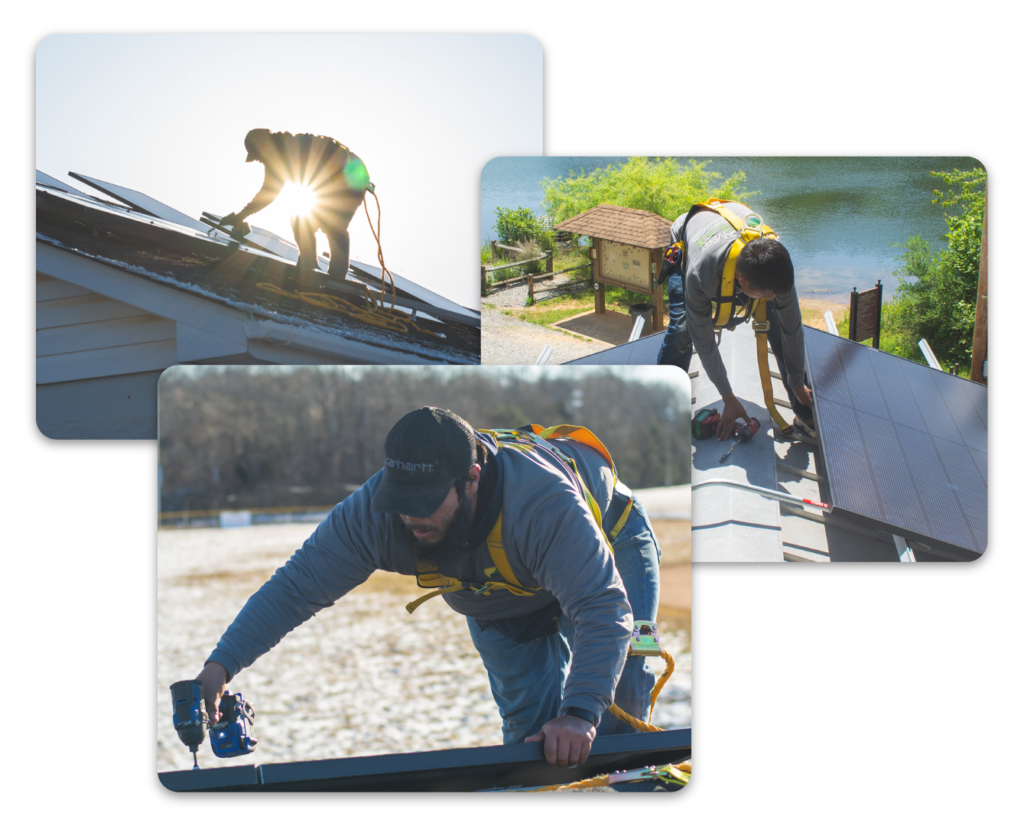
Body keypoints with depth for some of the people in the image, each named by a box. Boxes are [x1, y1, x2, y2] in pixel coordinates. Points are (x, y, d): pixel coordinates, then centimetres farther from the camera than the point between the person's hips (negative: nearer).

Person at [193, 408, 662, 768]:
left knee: (614, 714, -14)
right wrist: (219, 667, -44)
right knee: (528, 726, -5)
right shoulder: (376, 510, -36)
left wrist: (581, 713, -63)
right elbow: (294, 588, -32)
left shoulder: (543, 502, -48)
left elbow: (604, 609, -51)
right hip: (498, 597, 4)